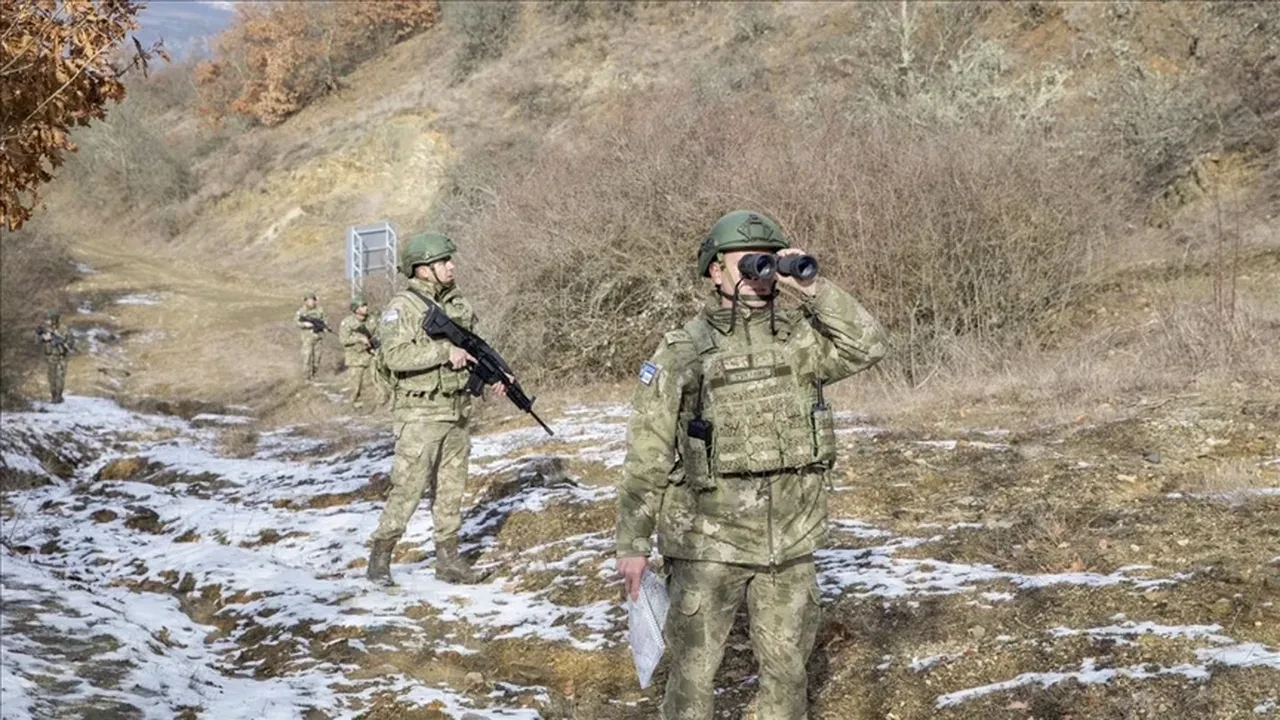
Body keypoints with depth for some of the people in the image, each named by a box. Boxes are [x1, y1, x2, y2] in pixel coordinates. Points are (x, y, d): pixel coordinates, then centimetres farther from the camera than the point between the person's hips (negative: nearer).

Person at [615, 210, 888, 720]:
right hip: (708, 544, -3)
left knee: (787, 666, 16)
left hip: (791, 542, 3)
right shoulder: (681, 353, -6)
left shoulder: (800, 337, 4)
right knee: (693, 671, 4)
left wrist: (813, 290, -13)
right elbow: (646, 457, -5)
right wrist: (631, 544, -5)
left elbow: (867, 347, -8)